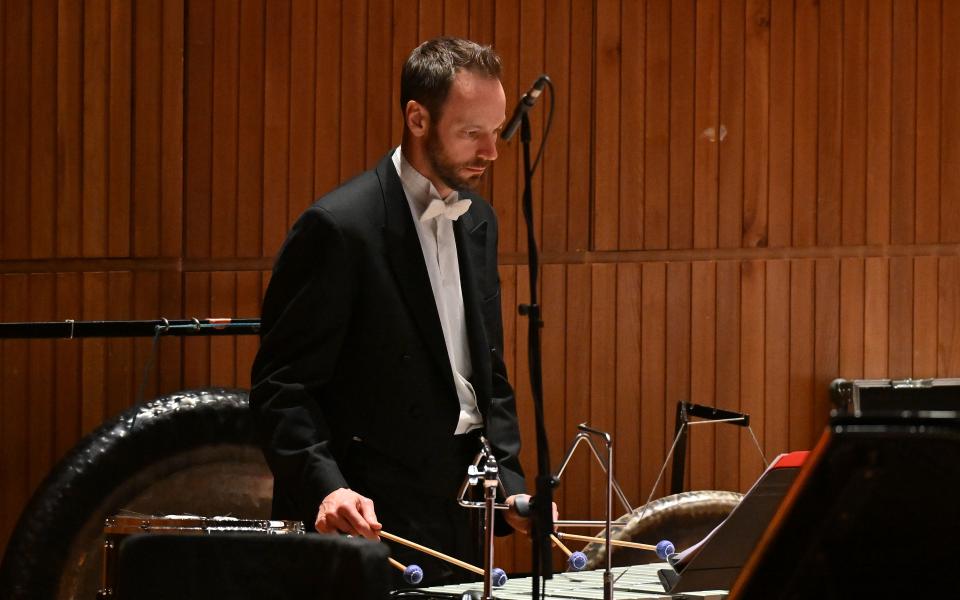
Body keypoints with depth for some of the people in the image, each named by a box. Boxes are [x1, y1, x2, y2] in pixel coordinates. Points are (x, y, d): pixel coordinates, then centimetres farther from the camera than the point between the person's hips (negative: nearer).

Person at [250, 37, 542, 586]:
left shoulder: (477, 220, 11)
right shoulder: (339, 227, -13)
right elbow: (282, 386, -14)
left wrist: (510, 485, 5)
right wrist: (327, 487, -27)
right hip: (372, 520, -7)